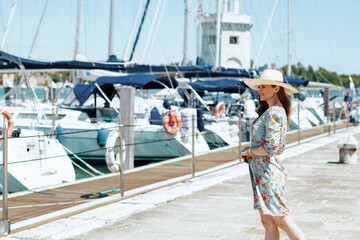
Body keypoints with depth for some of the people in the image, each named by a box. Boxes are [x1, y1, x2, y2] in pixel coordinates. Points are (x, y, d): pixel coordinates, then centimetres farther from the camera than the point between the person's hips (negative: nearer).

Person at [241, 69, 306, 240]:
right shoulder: (278, 111, 14)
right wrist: (251, 151, 9)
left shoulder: (274, 112, -16)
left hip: (267, 172, -10)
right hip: (260, 171, 10)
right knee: (268, 223, 9)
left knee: (283, 222, -3)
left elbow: (271, 147, -23)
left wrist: (250, 152, -7)